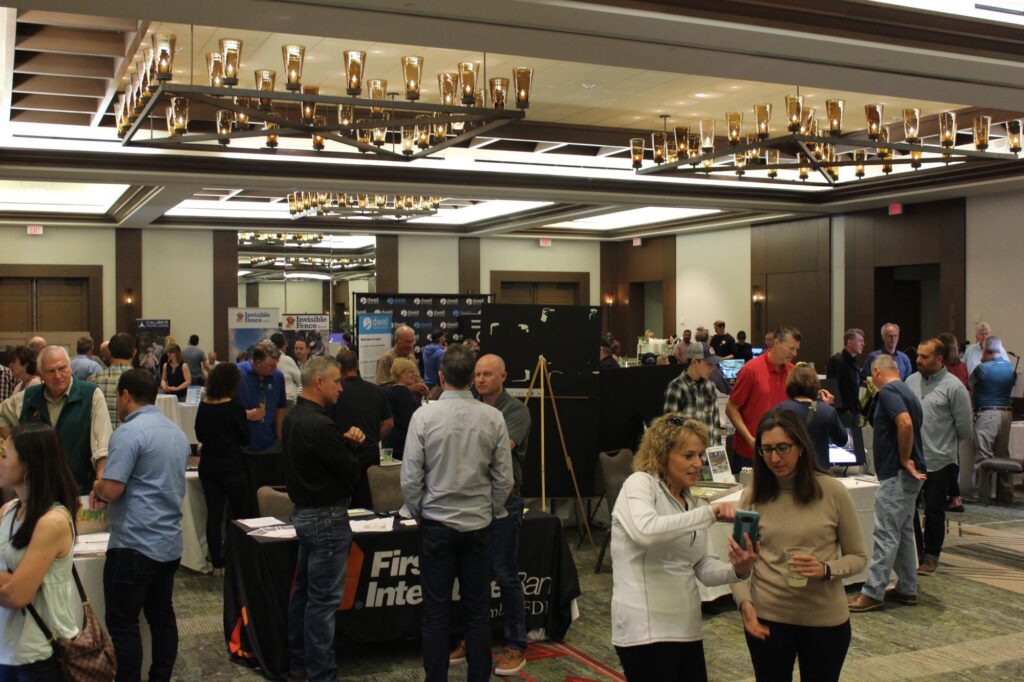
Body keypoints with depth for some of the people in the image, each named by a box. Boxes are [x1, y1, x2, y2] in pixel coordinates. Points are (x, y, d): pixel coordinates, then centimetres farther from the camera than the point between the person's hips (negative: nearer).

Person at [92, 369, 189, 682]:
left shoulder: (129, 432, -15)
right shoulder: (177, 433, 12)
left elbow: (111, 490, -20)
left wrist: (97, 487, 2)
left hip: (134, 545, -8)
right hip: (170, 542, 8)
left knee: (122, 625, 0)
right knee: (162, 617, 14)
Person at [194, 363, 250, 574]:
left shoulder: (203, 406, 0)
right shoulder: (235, 407, -14)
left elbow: (199, 435, 13)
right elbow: (245, 439, -6)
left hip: (208, 468, 4)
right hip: (231, 468, -4)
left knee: (213, 515, 8)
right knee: (241, 514, 10)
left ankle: (217, 563, 10)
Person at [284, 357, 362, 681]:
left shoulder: (294, 417, 7)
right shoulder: (319, 425, -24)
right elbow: (351, 472, -19)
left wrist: (345, 441, -2)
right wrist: (348, 448, 2)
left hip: (304, 512, 10)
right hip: (327, 517, -10)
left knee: (303, 590, 19)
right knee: (324, 599, -3)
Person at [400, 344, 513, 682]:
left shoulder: (424, 416, -12)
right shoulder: (492, 417, -7)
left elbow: (410, 477, -10)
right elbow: (504, 478, -3)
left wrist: (417, 512, 7)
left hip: (436, 523, -2)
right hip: (478, 524, 2)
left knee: (436, 610, 7)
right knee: (478, 610, 11)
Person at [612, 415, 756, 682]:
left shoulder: (693, 504, 15)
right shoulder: (640, 483, -7)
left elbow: (706, 568, 6)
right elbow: (646, 531, -28)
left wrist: (737, 570, -14)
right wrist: (709, 513, -26)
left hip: (686, 628, 8)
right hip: (646, 630, -8)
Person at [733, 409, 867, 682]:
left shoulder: (833, 492, -7)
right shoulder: (752, 497, -3)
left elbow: (858, 557, 0)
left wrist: (826, 570, -19)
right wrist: (745, 603, -17)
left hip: (826, 619, -1)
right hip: (766, 619, 1)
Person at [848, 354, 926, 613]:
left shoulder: (888, 391, -14)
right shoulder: (906, 391, 17)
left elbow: (905, 423, -28)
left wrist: (904, 460, -18)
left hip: (896, 475, -10)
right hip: (906, 475, 10)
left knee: (886, 534, -8)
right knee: (904, 532, 15)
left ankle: (873, 593, -5)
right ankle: (907, 589, 21)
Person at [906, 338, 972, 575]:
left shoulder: (953, 387, -10)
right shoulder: (911, 381, 6)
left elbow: (964, 428, -5)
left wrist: (945, 444, 6)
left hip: (939, 461, -4)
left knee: (934, 511, 7)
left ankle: (930, 557, 22)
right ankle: (915, 552, 25)